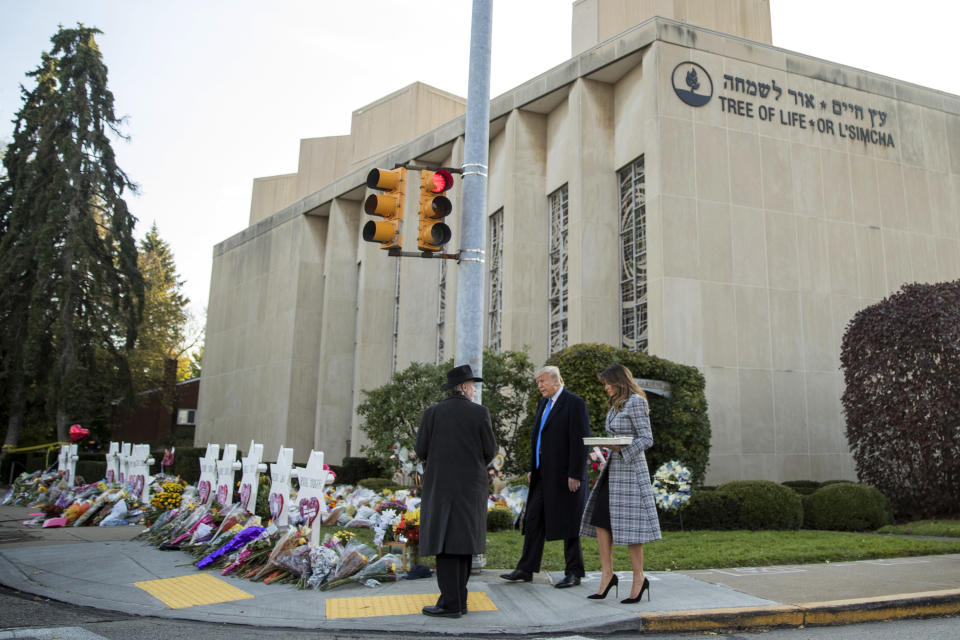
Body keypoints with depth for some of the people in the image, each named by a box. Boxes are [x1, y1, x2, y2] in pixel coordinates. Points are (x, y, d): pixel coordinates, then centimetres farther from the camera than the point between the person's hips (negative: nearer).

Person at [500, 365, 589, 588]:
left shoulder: (575, 403, -11)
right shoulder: (543, 403, 14)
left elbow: (580, 441, -15)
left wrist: (575, 475, -18)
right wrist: (532, 468, 14)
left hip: (565, 474, -8)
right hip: (543, 474, 8)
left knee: (568, 522, 1)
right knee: (533, 520, 8)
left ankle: (573, 573, 14)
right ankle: (525, 570, 15)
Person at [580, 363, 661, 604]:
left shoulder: (636, 402, -11)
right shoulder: (617, 404, 16)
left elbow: (647, 439, -15)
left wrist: (621, 449, -24)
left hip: (630, 469, -9)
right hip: (613, 469, 9)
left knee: (628, 525, -4)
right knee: (600, 521, 2)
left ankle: (639, 578, 7)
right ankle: (607, 574, 7)